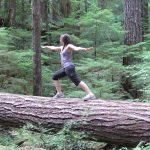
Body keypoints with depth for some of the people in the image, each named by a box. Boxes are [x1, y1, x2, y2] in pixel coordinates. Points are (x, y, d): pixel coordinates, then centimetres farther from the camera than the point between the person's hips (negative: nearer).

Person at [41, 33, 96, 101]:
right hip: (65, 67, 10)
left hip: (69, 67, -10)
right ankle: (59, 93, 22)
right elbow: (54, 48, 39)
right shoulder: (62, 47, 21)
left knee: (77, 81, -19)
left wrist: (85, 49, -46)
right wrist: (46, 47, 53)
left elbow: (76, 48, -27)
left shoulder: (69, 46, -7)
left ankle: (90, 94, -27)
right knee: (55, 77, 20)